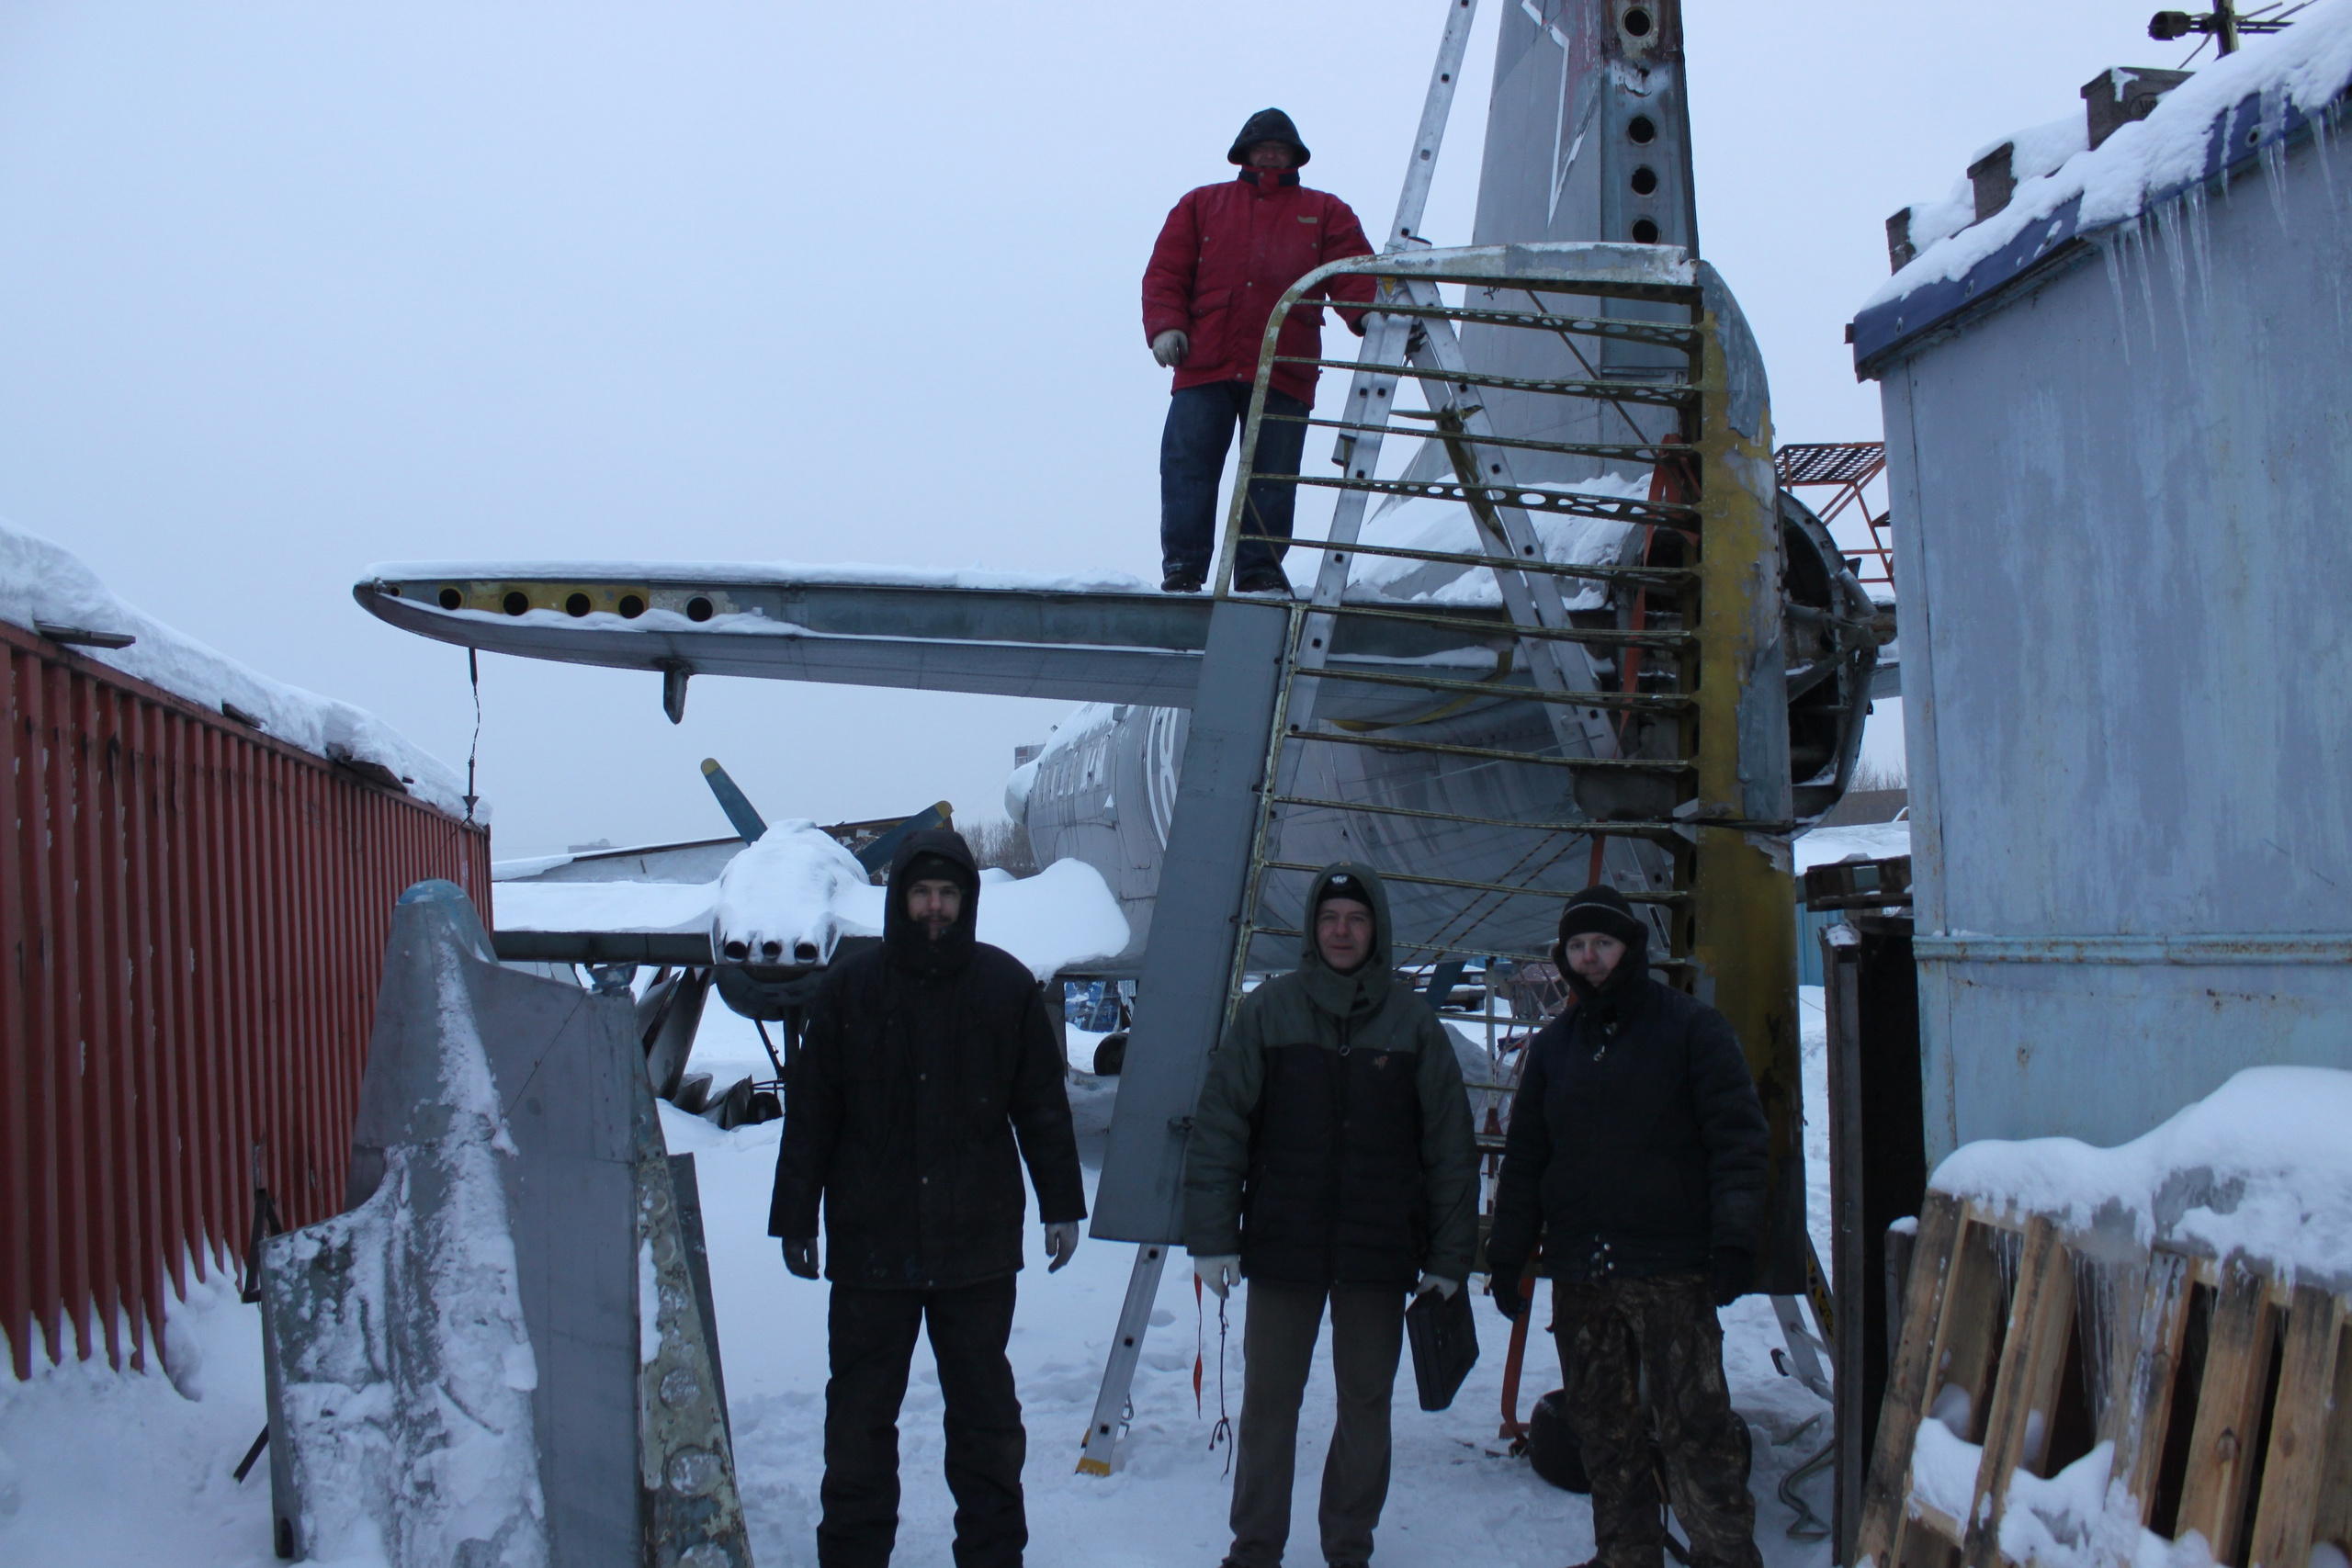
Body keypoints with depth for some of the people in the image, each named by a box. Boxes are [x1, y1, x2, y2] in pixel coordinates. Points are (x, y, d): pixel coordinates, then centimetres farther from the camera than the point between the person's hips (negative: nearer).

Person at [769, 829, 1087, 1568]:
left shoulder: (1007, 987, 1)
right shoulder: (849, 989, 0)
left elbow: (1043, 1106, 6)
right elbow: (810, 1113, 2)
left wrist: (1061, 1205, 5)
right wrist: (795, 1220, 1)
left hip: (978, 1243, 0)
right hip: (870, 1239, 0)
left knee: (985, 1409, 10)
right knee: (859, 1411, 7)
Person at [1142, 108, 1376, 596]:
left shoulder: (1325, 213, 18)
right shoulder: (1201, 205, 19)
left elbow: (1353, 272, 5)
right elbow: (1165, 272, 12)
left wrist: (1369, 316, -15)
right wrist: (1165, 326, -5)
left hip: (1284, 371, 0)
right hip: (1204, 365, 0)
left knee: (1272, 476, 0)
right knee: (1188, 467, -5)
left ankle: (1260, 570, 7)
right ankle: (1182, 567, -1)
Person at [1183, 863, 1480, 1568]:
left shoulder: (1412, 1021, 0)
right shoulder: (1268, 1010, -2)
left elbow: (1451, 1145, 3)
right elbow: (1219, 1127, -2)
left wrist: (1450, 1254, 1)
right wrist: (1212, 1237, -7)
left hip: (1380, 1253, 1)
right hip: (1282, 1246, -1)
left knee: (1366, 1403, 11)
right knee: (1268, 1401, 7)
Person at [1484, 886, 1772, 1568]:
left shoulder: (1692, 1028, 1)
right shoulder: (1553, 1046, 16)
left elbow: (1736, 1135, -5)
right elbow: (1524, 1157, 18)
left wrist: (1735, 1236, -14)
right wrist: (1507, 1252, 13)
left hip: (1671, 1270, -5)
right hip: (1580, 1275, 5)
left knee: (1695, 1427, -8)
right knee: (1603, 1431, 9)